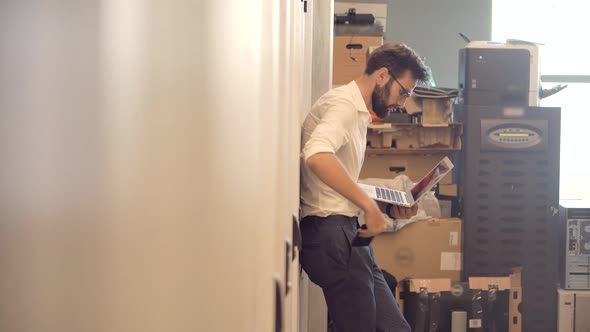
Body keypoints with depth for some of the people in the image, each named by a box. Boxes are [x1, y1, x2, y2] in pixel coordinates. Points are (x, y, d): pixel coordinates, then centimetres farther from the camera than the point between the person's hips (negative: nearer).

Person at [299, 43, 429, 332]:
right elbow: (317, 155, -32)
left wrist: (388, 209, 13)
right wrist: (370, 206, -27)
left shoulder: (358, 111, 21)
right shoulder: (342, 103, -10)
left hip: (346, 231, 10)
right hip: (329, 230, -10)